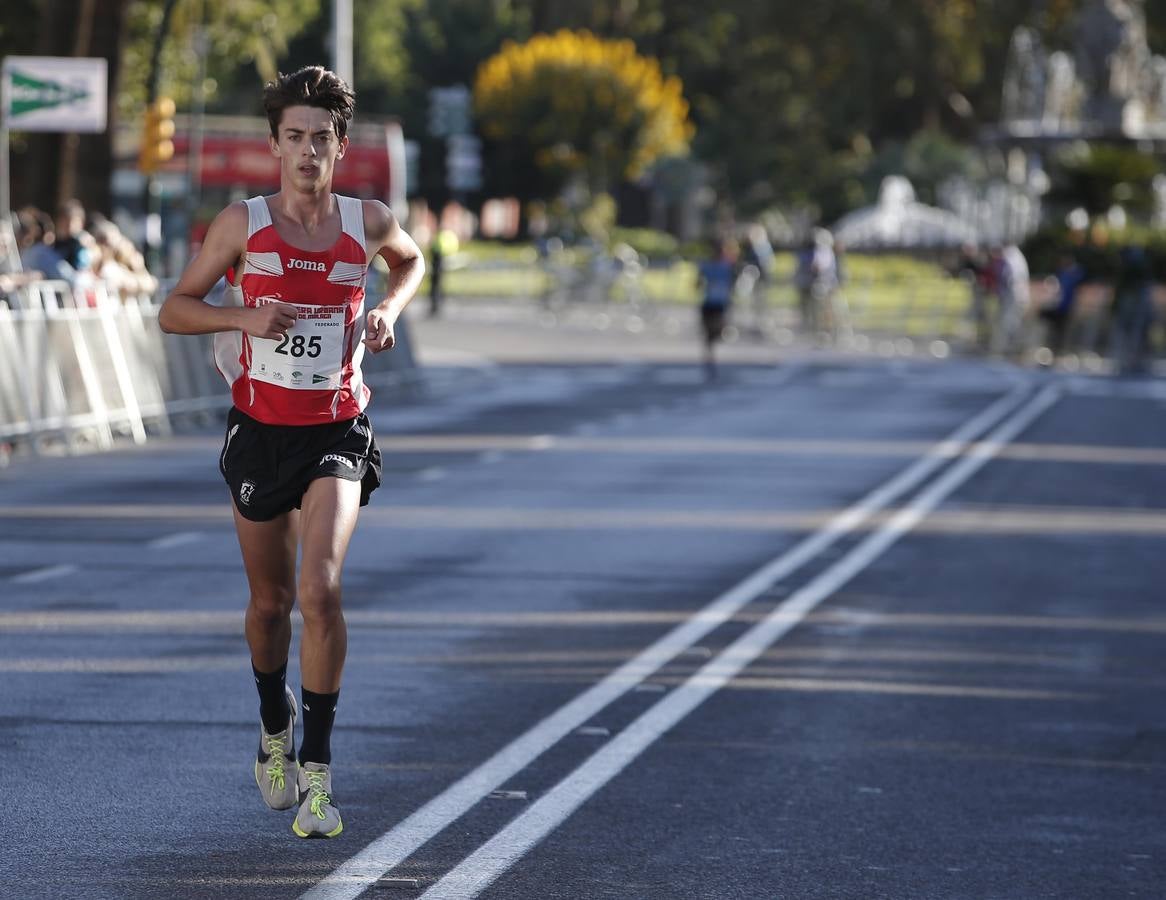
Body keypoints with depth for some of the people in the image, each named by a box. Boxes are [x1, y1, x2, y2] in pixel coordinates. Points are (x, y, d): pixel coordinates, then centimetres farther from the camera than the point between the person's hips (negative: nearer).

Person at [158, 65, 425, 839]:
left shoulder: (367, 221, -1)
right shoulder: (243, 223, -5)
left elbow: (411, 260, 22)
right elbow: (174, 310, 0)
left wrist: (389, 309, 2)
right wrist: (243, 316, -18)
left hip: (337, 433, -1)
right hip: (261, 428, 1)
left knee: (319, 588, -20)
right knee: (270, 601, 13)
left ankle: (317, 770, -14)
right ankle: (275, 730, 41)